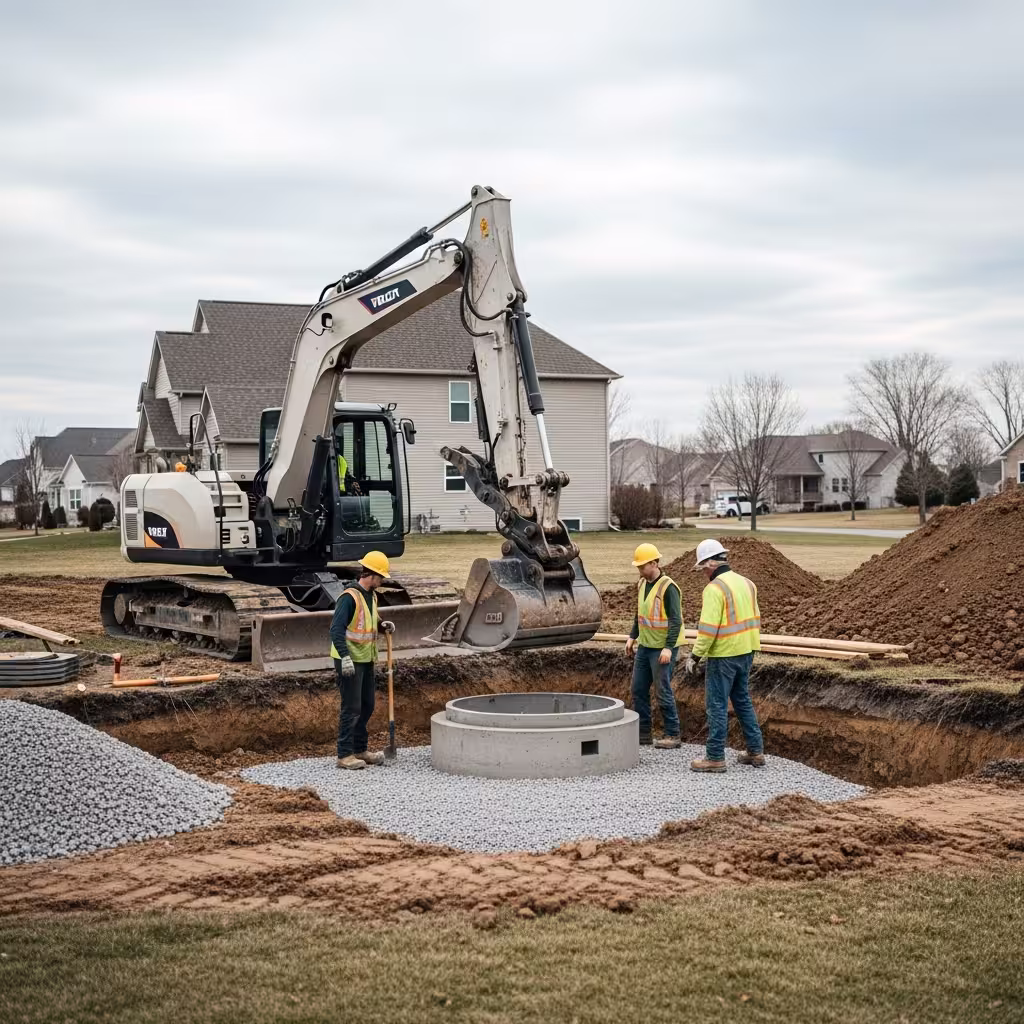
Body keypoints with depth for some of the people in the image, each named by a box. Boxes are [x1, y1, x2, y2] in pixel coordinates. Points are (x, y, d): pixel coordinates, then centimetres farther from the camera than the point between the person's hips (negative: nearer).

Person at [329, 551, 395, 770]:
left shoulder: (371, 596, 10)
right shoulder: (350, 597, -19)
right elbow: (336, 629, -24)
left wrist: (383, 626, 4)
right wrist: (345, 657, -31)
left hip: (366, 660, 9)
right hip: (349, 661, -9)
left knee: (367, 706, 14)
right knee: (351, 708, -5)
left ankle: (360, 750, 26)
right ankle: (345, 755, 2)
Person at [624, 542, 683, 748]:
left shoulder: (667, 588, -17)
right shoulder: (642, 584, 8)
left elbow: (676, 620, -21)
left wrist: (668, 648, -26)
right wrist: (632, 637, 17)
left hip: (663, 648, -8)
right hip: (644, 646, 8)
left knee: (663, 691, -3)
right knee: (638, 689, 9)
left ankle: (672, 735, 7)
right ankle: (642, 733, 18)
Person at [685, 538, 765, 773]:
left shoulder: (714, 588, -17)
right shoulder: (745, 583, 9)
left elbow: (708, 628, -22)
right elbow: (754, 619, 15)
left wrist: (695, 656, -15)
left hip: (723, 655, -8)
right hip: (746, 652, 8)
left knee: (717, 705, 0)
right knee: (743, 701, 19)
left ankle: (715, 758, 4)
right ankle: (755, 751, 21)